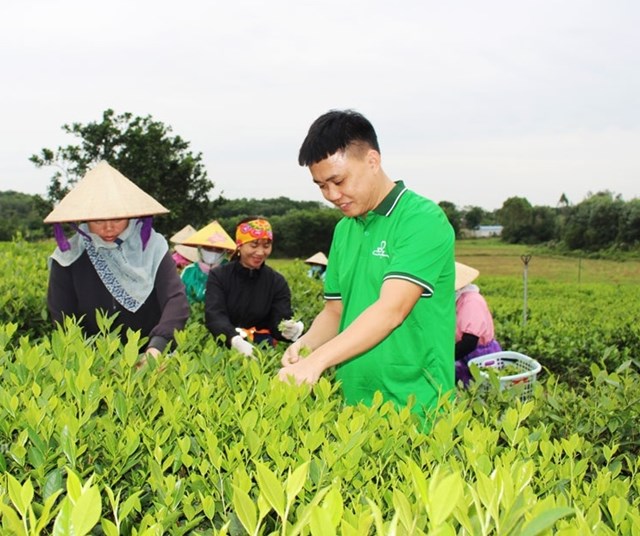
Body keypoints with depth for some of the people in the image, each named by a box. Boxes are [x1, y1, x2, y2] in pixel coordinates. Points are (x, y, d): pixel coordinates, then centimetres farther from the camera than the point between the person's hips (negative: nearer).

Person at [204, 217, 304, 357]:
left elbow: (280, 321, -8)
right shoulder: (218, 276, 0)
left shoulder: (277, 282, 5)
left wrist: (289, 329, -34)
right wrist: (235, 340, -37)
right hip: (223, 345, -2)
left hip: (262, 347, 2)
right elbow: (214, 316, -16)